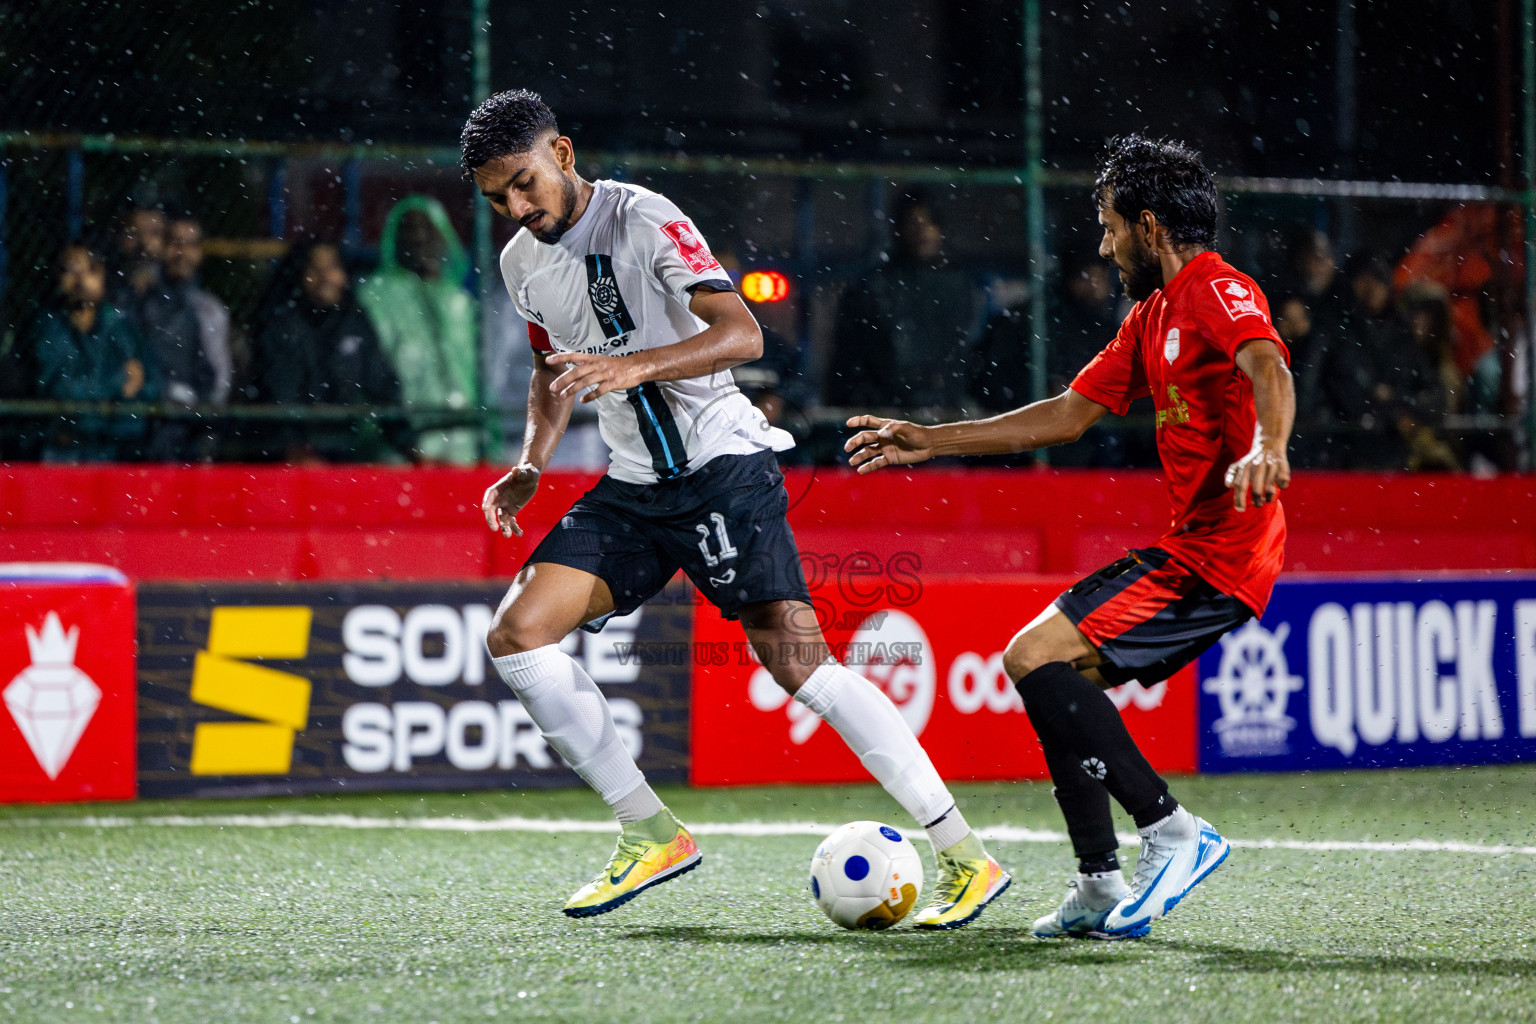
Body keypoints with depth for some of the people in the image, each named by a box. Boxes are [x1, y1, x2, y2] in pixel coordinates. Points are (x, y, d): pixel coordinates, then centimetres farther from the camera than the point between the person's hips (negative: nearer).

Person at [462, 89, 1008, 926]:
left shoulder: (643, 220, -14)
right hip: (632, 486, 8)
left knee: (794, 661, -18)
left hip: (723, 465, -8)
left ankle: (965, 859, -13)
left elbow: (741, 332, -24)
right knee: (516, 634, -7)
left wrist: (635, 366, -39)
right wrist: (529, 467, 10)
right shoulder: (521, 263, 9)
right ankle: (651, 835, 2)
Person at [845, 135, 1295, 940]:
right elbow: (1068, 415, 26)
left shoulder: (1217, 291, -11)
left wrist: (1267, 449, -51)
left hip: (1219, 555, -10)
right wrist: (928, 443, 26)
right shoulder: (1151, 315, 20)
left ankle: (1171, 833, -16)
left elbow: (1269, 369, -30)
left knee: (1037, 656, -18)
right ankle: (1101, 890, 6)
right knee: (1049, 673, 9)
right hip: (1191, 548, 10)